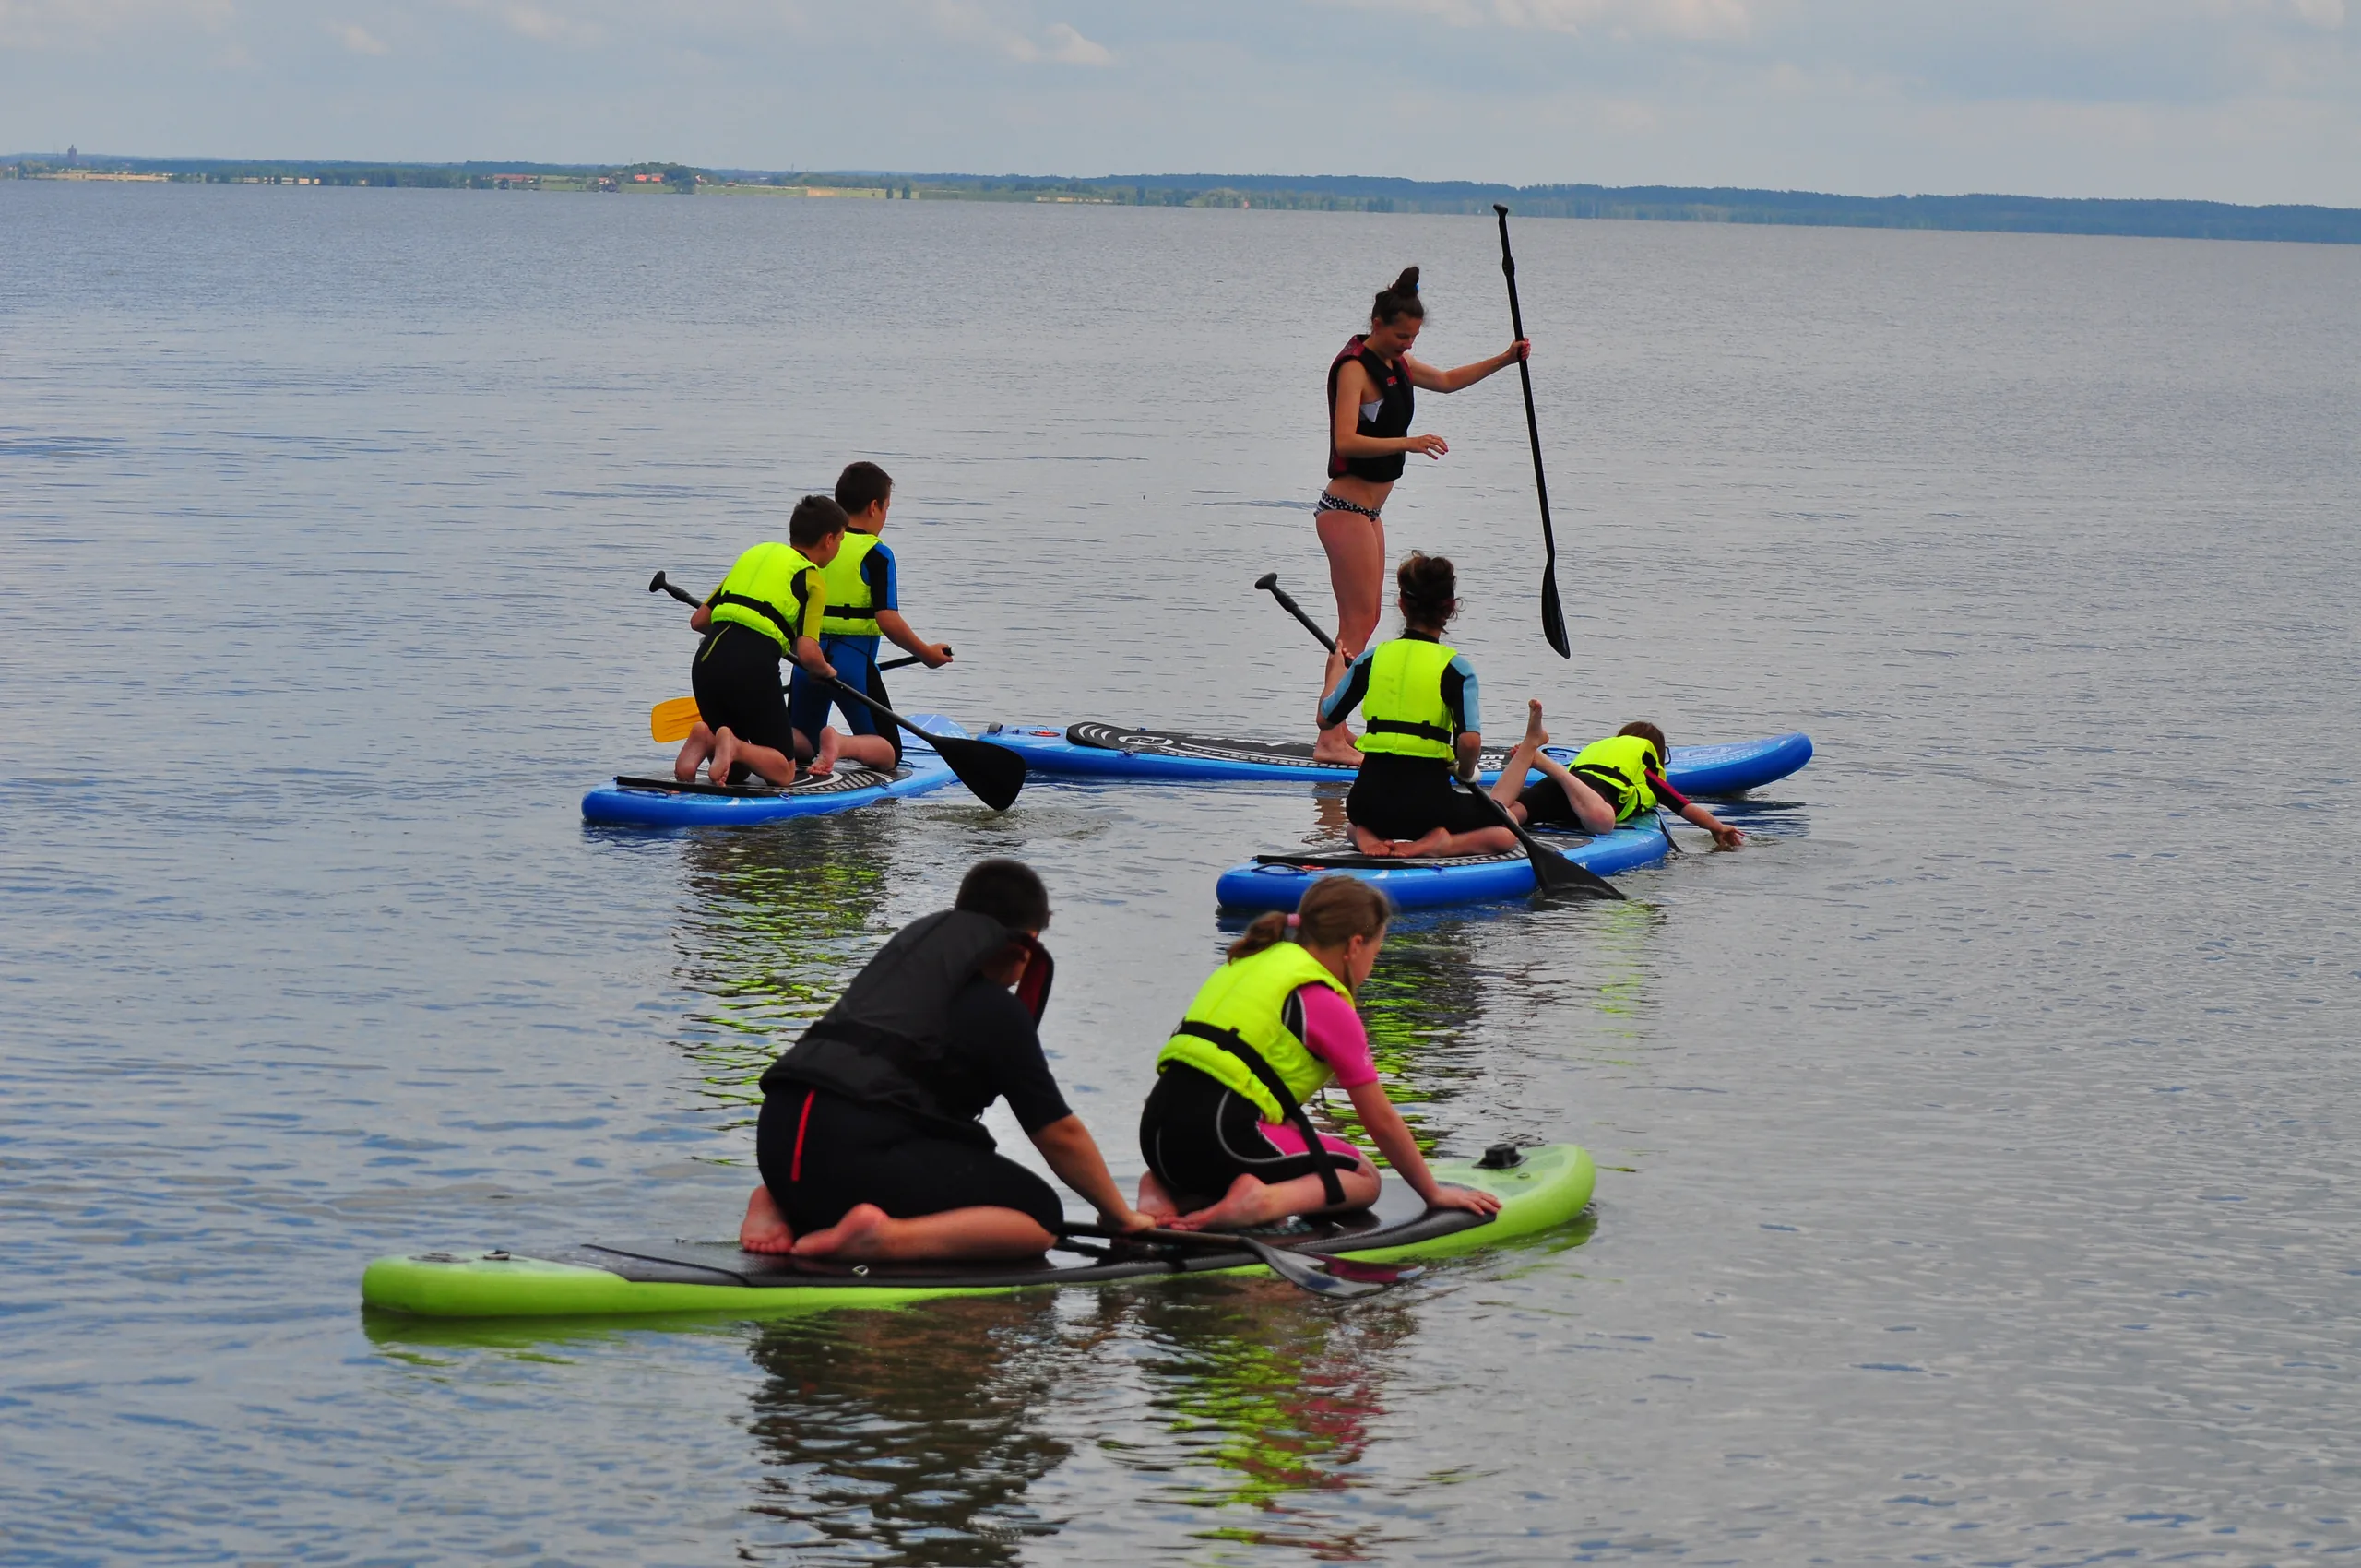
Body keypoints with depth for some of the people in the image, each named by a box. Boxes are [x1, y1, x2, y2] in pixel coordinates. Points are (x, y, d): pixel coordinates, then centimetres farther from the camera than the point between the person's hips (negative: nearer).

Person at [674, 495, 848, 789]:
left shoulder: (756, 553, 22)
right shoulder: (811, 579, 5)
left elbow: (698, 620, 22)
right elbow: (807, 653, -6)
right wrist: (826, 670, 16)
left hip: (706, 659, 6)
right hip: (752, 668, -6)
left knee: (735, 772, 19)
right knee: (782, 773, 8)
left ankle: (706, 740, -12)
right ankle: (735, 747, -21)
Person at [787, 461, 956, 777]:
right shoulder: (876, 555, -10)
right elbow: (887, 620, -17)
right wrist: (926, 653, -3)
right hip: (853, 663, -5)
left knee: (802, 741, 21)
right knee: (888, 754, 7)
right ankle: (843, 744, -26)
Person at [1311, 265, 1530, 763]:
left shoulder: (1394, 363, 13)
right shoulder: (1354, 367, -15)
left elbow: (1446, 380, 29)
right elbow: (1347, 442, -26)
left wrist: (1504, 360, 19)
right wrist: (1408, 443, -31)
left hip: (1368, 512, 10)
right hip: (1347, 511, -10)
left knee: (1362, 623, 13)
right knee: (1358, 625, -12)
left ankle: (1338, 731, 18)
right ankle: (1329, 740, -15)